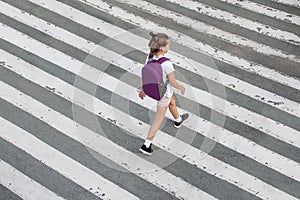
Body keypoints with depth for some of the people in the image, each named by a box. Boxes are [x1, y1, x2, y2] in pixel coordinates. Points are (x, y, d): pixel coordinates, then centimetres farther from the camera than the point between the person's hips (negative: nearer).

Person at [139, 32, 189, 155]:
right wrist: (181, 88, -6)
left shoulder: (150, 57, -20)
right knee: (159, 117, 14)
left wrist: (142, 88, 9)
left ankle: (178, 120, 66)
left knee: (172, 101, 35)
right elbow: (172, 82, -27)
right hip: (163, 92, -7)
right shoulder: (166, 64, -40)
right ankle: (146, 145, 19)